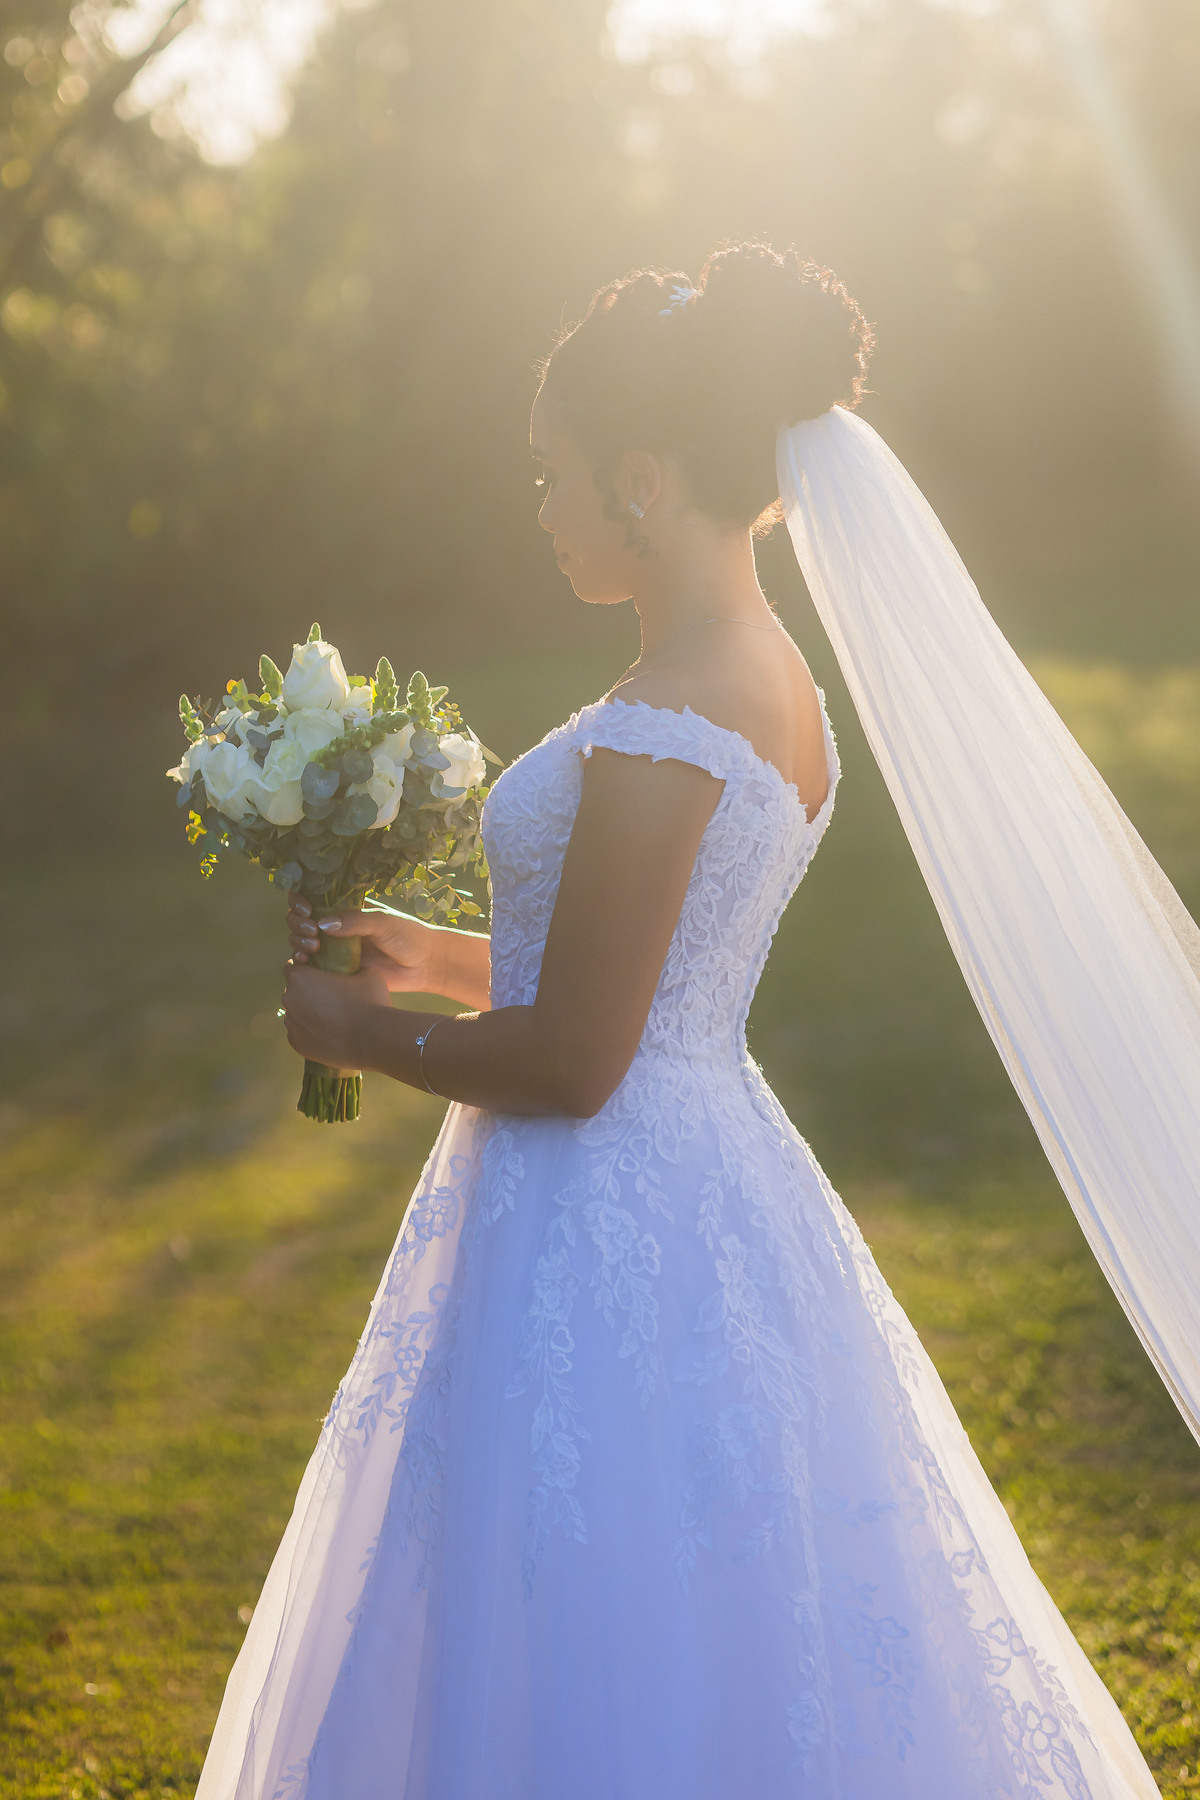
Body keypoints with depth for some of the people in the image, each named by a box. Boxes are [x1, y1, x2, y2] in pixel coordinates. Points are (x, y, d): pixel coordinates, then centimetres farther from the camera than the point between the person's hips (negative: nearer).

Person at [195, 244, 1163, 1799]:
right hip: (718, 1190, 10)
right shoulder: (783, 691, 6)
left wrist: (365, 1037, -7)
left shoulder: (658, 738, -24)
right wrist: (450, 958, 19)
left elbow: (570, 1065, -22)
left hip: (604, 1245, -9)